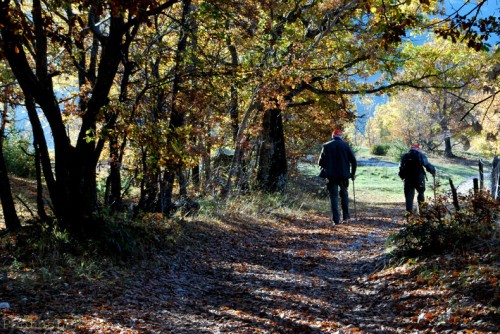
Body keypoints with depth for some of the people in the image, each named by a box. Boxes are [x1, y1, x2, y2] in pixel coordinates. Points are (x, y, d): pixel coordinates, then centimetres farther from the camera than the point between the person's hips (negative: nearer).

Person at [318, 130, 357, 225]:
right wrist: (352, 173, 13)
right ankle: (346, 216, 18)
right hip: (343, 175, 1)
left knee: (334, 196, 3)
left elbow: (320, 162, 4)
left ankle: (336, 219, -4)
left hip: (331, 175, -1)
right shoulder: (345, 145, 2)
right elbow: (354, 161, 1)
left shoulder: (326, 146, 2)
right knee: (344, 194, 18)